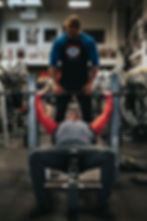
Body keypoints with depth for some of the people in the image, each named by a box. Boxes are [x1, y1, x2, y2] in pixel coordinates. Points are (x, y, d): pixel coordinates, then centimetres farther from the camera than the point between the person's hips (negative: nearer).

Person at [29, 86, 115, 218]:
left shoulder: (89, 127, 42)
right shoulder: (59, 127, 41)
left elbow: (106, 115, 46)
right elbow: (41, 115, 45)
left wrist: (109, 97, 55)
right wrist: (39, 97, 53)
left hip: (85, 156, 0)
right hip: (61, 155, 0)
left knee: (109, 156, -32)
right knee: (35, 158, -30)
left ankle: (103, 202, -21)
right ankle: (44, 204, -21)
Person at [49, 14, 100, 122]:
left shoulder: (89, 42, -7)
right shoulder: (59, 42, -5)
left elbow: (95, 64, -2)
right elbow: (53, 65, 0)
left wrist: (90, 83, -8)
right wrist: (56, 84, -5)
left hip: (83, 85, 0)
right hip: (64, 85, 1)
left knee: (87, 114, 5)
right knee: (59, 114, 6)